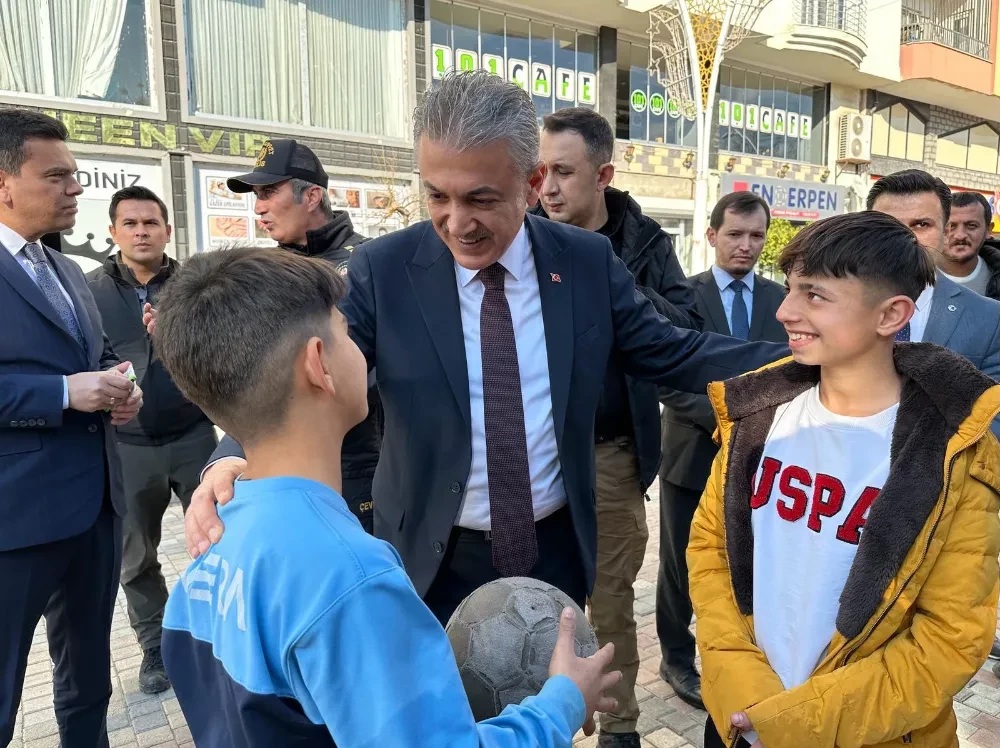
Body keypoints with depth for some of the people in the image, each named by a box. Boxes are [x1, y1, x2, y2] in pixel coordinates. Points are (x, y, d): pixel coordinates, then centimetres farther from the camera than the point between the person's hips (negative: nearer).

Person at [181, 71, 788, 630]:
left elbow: (673, 354, -1)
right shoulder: (382, 271, -13)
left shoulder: (589, 262, -7)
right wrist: (233, 461, -32)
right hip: (436, 561, -1)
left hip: (556, 550, 2)